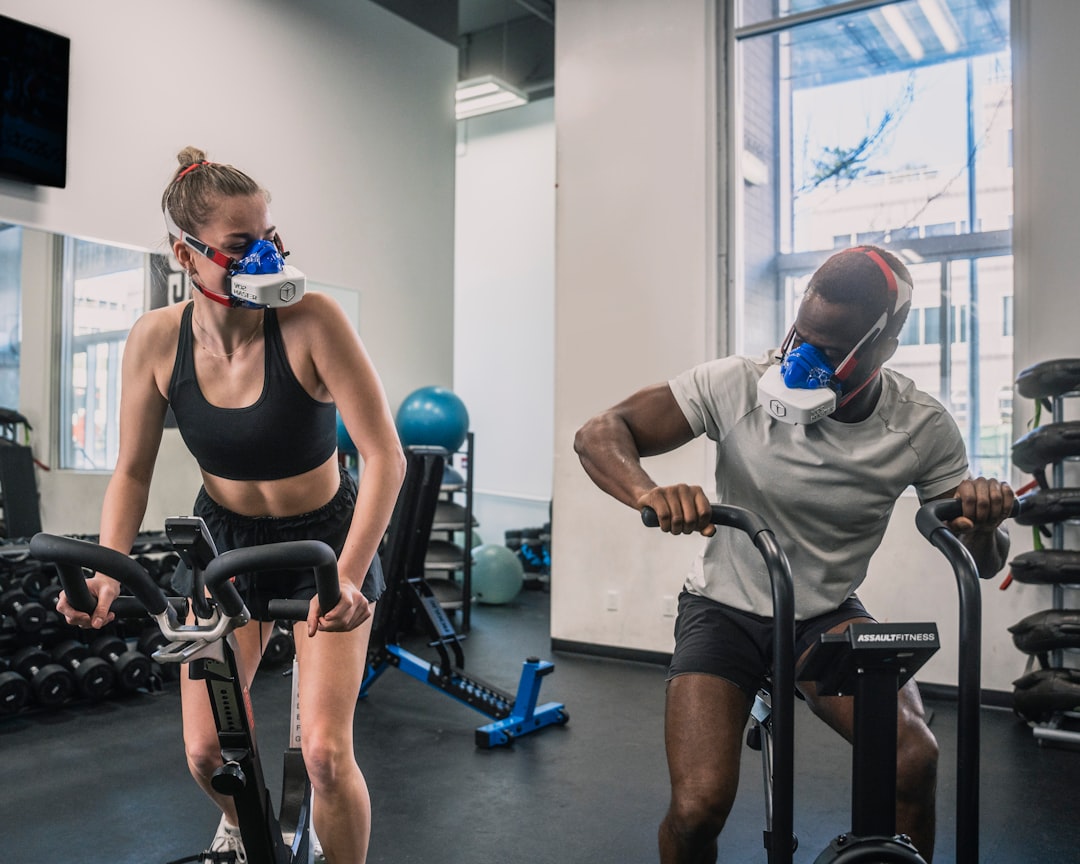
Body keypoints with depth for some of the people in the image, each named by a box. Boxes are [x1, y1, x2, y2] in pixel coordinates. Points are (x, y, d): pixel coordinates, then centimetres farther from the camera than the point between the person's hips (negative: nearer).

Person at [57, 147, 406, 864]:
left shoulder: (312, 322, -26)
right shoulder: (157, 339, -14)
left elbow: (385, 456, -27)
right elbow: (133, 471, -4)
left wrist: (348, 576, -36)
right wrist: (108, 571, -18)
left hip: (326, 538, -3)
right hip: (226, 540, 3)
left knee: (326, 754, -10)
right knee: (206, 752, 3)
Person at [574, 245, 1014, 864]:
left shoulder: (923, 428, -11)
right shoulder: (738, 384, -18)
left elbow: (981, 562, -1)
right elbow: (600, 433, -18)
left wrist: (984, 523, -26)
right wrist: (648, 493, -40)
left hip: (828, 615, 2)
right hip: (725, 608, -1)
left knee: (915, 759, -25)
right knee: (698, 808, -19)